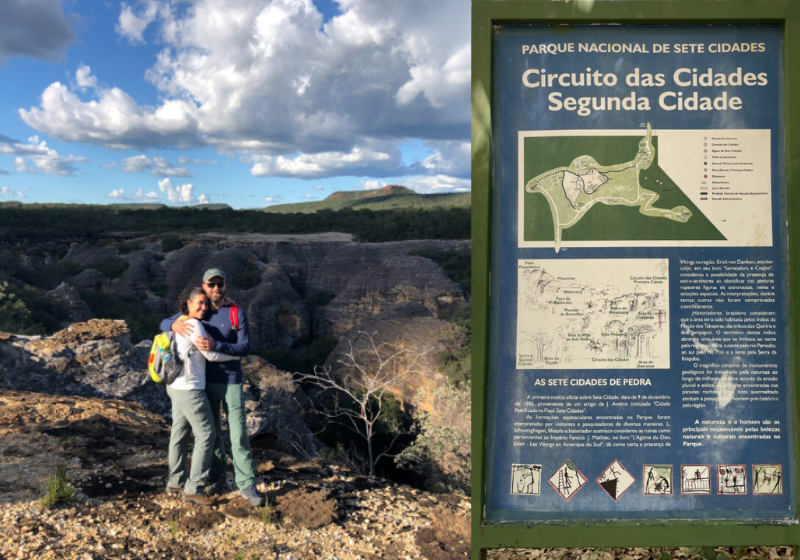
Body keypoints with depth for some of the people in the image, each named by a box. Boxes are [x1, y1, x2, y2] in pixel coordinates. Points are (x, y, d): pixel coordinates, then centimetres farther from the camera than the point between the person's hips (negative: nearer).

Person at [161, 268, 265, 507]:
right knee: (211, 431, 12)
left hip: (231, 382, -3)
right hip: (205, 381, 3)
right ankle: (218, 476, 28)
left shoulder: (238, 313, -9)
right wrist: (175, 324, -21)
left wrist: (215, 346, -31)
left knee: (238, 433, -5)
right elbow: (163, 324, 5)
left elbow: (245, 348, -15)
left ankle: (247, 485, -1)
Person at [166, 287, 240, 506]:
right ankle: (193, 488, 1)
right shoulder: (194, 325, -17)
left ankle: (175, 481, 27)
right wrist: (237, 354, -1)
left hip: (177, 387, 10)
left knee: (180, 434, 16)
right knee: (206, 435, -3)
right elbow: (211, 354, -14)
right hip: (190, 389, -10)